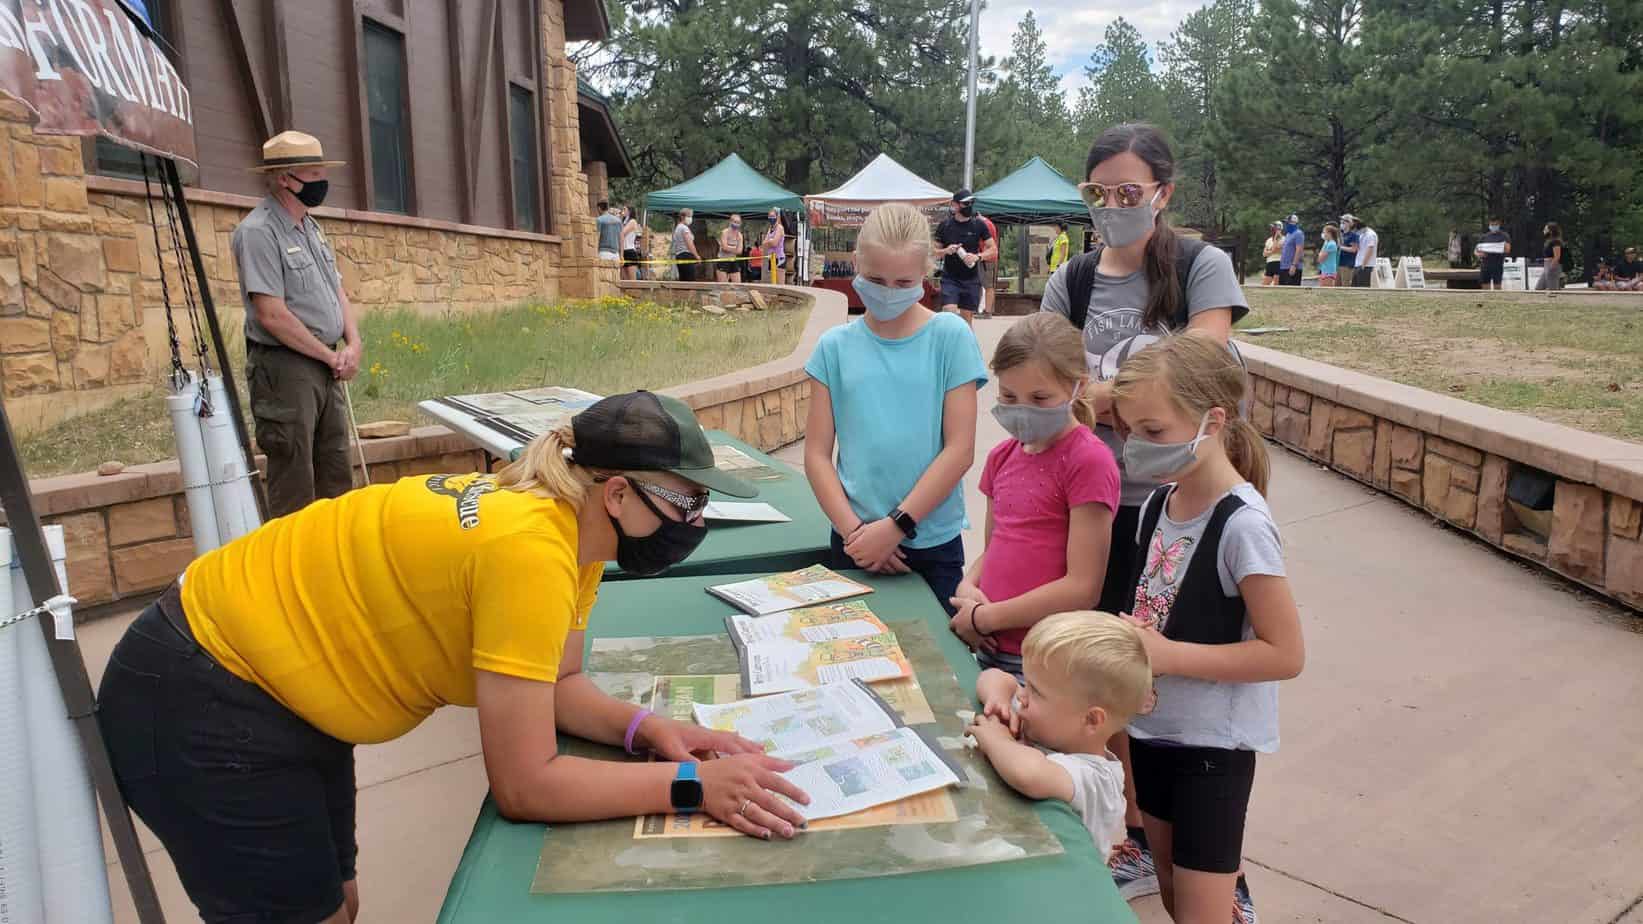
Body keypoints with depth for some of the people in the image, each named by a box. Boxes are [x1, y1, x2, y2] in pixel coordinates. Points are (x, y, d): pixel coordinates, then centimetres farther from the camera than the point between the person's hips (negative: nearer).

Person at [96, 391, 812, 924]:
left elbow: (556, 686, 2)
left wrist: (643, 728, -15)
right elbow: (525, 784, -30)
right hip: (201, 707, -9)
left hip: (285, 689, 9)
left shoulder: (569, 523, -5)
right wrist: (692, 785, -27)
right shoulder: (531, 551, -34)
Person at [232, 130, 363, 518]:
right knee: (295, 485, -2)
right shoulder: (258, 232, -13)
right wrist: (330, 355, -12)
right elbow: (272, 314, -19)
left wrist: (353, 345, 0)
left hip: (326, 367, 9)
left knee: (336, 474, 15)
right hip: (285, 367, -9)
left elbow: (338, 292, 16)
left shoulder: (311, 228, 14)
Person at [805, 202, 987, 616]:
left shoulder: (949, 337, -4)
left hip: (932, 541, -1)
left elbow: (960, 449, -7)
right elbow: (817, 454, 1)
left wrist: (896, 525, -12)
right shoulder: (836, 346, 2)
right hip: (855, 543, 2)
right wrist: (853, 531, -9)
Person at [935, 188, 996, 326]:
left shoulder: (979, 225, 0)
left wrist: (978, 256, -16)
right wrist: (946, 251, -15)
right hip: (950, 278, -1)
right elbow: (935, 251, 7)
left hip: (971, 280, 1)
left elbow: (993, 249, 2)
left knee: (967, 318, 6)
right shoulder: (945, 224, -1)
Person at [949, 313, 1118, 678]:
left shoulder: (1089, 461, -14)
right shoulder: (1002, 457, 8)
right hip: (988, 648, 6)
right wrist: (967, 588, -5)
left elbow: (1083, 588, -18)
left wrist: (983, 617, -13)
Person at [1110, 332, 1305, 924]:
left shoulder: (1242, 526, -23)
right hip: (1153, 728, 7)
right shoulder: (1158, 503, 0)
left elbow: (1285, 654, -21)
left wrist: (1167, 655, -24)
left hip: (1214, 744, -7)